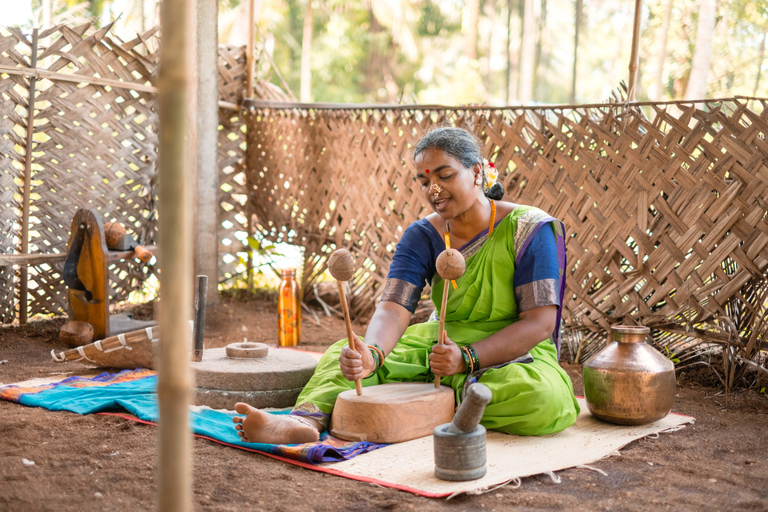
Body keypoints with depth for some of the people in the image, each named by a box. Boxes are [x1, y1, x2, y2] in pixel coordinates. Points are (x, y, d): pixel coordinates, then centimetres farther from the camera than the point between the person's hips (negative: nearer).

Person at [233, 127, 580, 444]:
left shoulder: (529, 230, -12)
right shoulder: (422, 237, -1)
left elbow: (540, 322, -17)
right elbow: (393, 308, -17)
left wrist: (467, 358, -29)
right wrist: (371, 353, -40)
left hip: (516, 353, -3)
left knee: (544, 400, -38)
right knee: (346, 354, -16)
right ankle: (306, 420, -46)